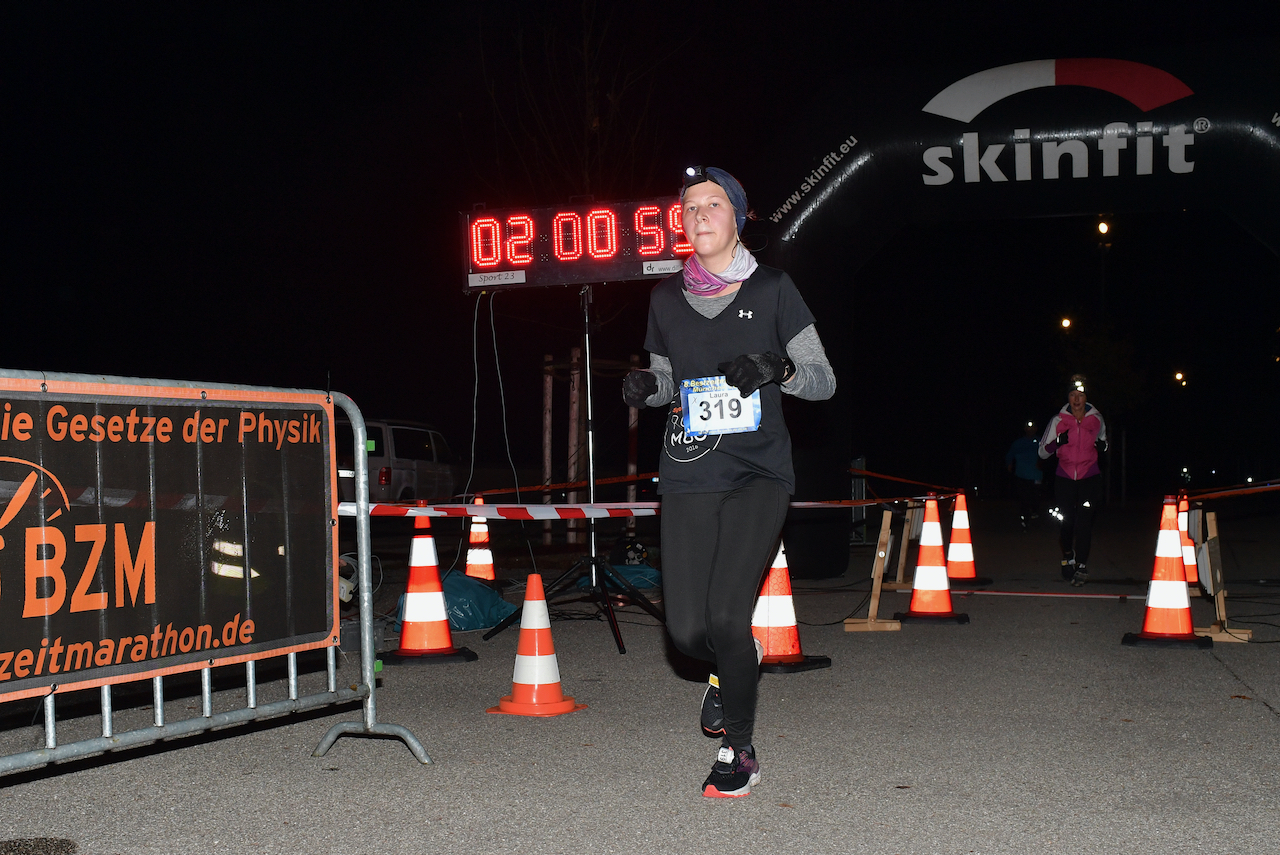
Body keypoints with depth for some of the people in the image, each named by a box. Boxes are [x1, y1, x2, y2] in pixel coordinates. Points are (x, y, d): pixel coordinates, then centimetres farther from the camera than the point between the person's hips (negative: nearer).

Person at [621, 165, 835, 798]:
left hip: (757, 473, -3)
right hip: (689, 478, 3)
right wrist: (646, 386, 0)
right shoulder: (667, 298, 11)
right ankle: (736, 664, 34)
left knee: (726, 616, -18)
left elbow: (824, 381, 3)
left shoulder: (772, 289, 2)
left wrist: (778, 368, -17)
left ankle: (739, 750, 4)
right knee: (688, 631, -4)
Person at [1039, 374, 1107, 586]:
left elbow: (1102, 440, 19)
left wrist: (1102, 445, -5)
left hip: (1090, 477, 0)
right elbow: (1043, 452, -1)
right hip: (1065, 478, 0)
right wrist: (1057, 442, -21)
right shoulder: (1058, 420, -3)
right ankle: (1068, 557, 28)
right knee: (1067, 522, 0)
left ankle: (1082, 566, -6)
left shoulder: (1096, 419, 0)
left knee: (1084, 521, -13)